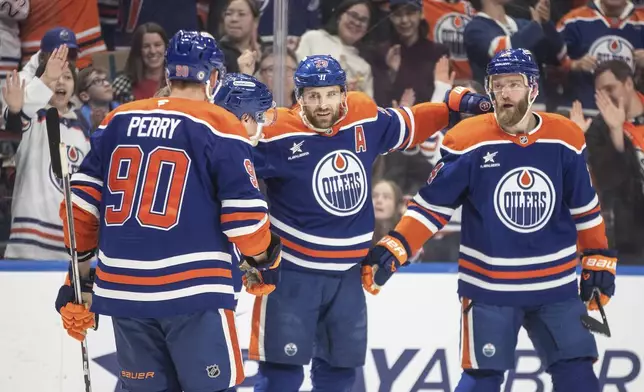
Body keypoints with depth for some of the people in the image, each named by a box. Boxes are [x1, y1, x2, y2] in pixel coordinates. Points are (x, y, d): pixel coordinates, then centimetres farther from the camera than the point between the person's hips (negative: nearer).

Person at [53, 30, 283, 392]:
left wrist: (81, 267, 21)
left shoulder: (118, 121, 10)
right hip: (193, 291, -5)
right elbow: (244, 212, -7)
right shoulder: (221, 128, -4)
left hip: (122, 288, 5)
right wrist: (267, 258, 12)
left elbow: (82, 199, 11)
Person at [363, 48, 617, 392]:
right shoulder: (467, 140, -10)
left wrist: (598, 260, 9)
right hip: (489, 287, -2)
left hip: (556, 285, 3)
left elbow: (585, 207, 9)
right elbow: (432, 205, -5)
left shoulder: (565, 139, -2)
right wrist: (394, 249, -14)